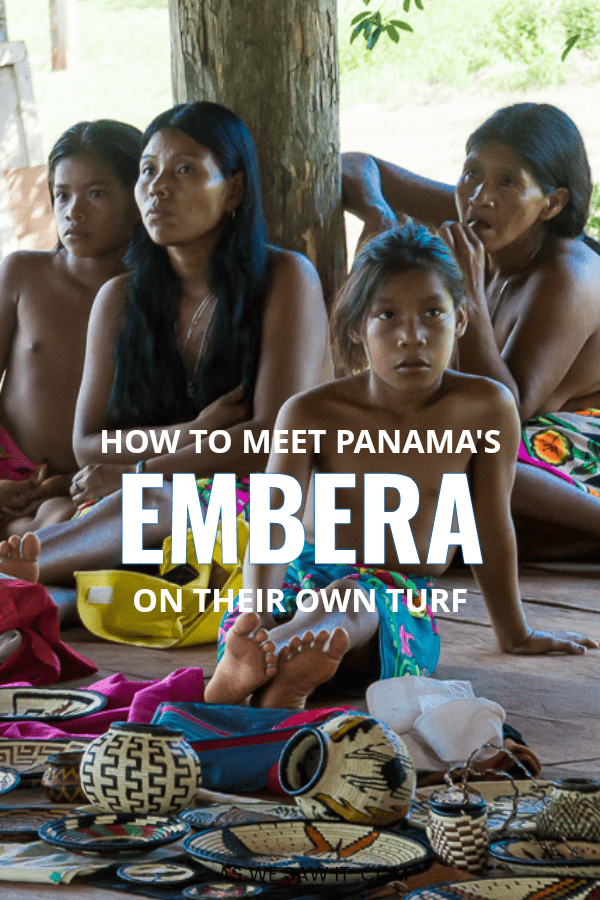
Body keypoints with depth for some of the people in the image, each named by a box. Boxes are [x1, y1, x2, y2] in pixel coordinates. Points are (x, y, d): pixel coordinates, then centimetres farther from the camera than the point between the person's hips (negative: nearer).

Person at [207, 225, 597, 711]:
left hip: (401, 601, -1)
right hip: (308, 574, 1)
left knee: (351, 599, -39)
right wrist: (257, 619, -36)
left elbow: (492, 530, 4)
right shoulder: (311, 413, -8)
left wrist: (515, 634, 15)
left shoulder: (486, 407, -8)